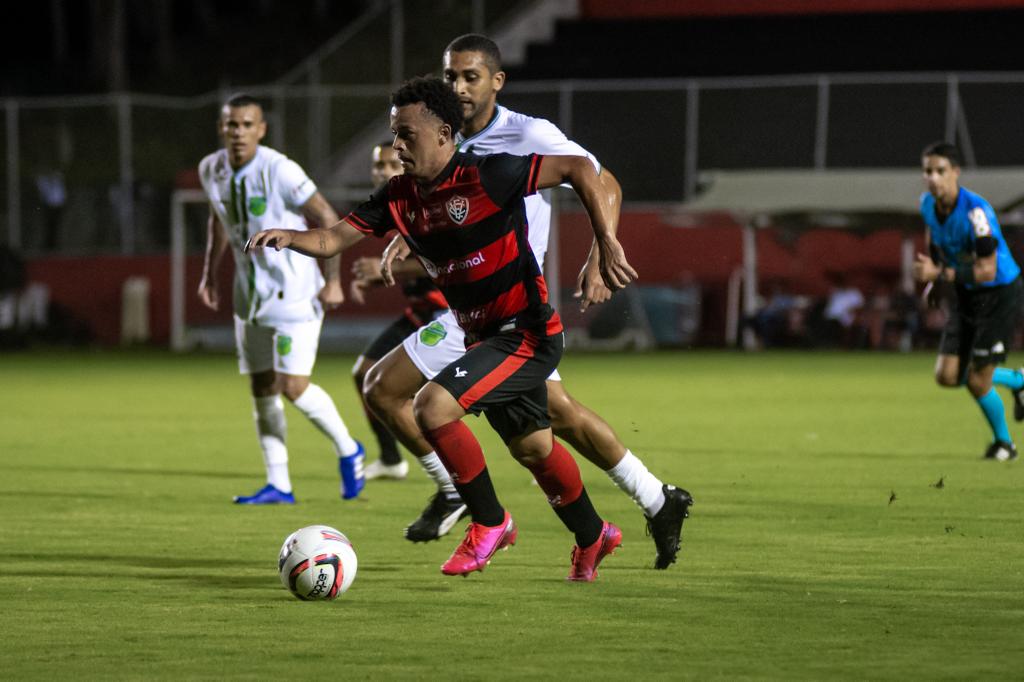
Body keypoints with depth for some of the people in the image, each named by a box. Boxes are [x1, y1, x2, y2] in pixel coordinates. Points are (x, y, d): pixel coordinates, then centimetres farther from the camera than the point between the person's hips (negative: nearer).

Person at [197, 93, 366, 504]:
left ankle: (348, 451, 11)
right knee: (261, 388, 6)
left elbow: (327, 219, -14)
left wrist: (333, 280, -13)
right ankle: (278, 485, 12)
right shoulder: (211, 170, -1)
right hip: (251, 294, 7)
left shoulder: (279, 171, -21)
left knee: (293, 386, -13)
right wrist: (209, 275, 15)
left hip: (294, 291, -7)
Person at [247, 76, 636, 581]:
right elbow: (332, 240, -2)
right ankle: (592, 537, 45)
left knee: (433, 406, -22)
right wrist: (288, 237, -22)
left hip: (528, 334, -8)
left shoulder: (489, 175, -20)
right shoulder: (401, 196, 1)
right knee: (532, 447, 21)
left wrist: (606, 245, -21)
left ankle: (490, 523, -5)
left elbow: (579, 170, -17)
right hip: (482, 336, 8)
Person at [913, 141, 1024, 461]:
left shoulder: (975, 211, -29)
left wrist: (941, 274, -35)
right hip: (966, 295, 7)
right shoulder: (927, 203, -5)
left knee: (977, 381, -7)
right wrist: (931, 270, 13)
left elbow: (987, 270, -29)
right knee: (947, 375, -2)